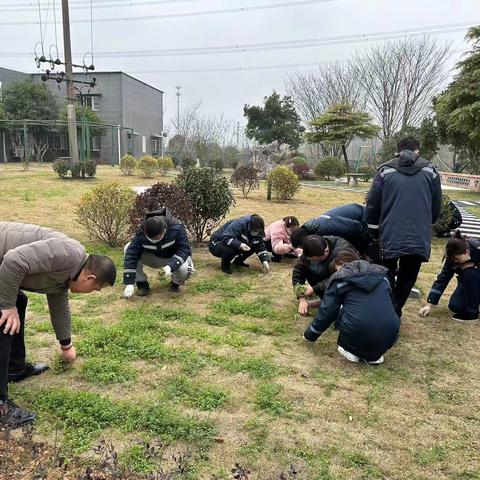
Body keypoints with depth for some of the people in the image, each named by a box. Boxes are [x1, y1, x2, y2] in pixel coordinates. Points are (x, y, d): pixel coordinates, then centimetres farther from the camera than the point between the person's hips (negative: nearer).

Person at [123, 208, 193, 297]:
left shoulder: (177, 228, -31)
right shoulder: (141, 233, -26)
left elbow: (184, 250, -28)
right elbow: (131, 256, -26)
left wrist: (171, 265, -45)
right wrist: (129, 284, -31)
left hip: (173, 258, -2)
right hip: (153, 257, 2)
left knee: (183, 269, -38)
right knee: (128, 248, -21)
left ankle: (175, 283, 2)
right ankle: (142, 283, -8)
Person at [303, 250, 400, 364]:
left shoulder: (340, 279, 8)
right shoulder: (382, 274, 19)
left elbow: (326, 312, 8)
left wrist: (309, 335, 23)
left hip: (357, 336, -3)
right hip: (389, 338, 3)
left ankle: (352, 351, 14)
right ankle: (374, 354, 17)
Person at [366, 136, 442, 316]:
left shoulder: (385, 170, 3)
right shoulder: (430, 171, 5)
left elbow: (372, 205, 3)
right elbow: (436, 207, 9)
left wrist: (374, 231, 15)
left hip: (390, 237, 0)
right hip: (420, 238, 1)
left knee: (387, 277, 17)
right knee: (407, 279, 16)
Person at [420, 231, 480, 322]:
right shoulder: (452, 257, -19)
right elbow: (442, 279, -18)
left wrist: (470, 266, -32)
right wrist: (430, 305, -21)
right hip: (469, 283, 4)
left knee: (470, 274, -34)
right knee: (455, 306, -18)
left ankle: (471, 312, -20)